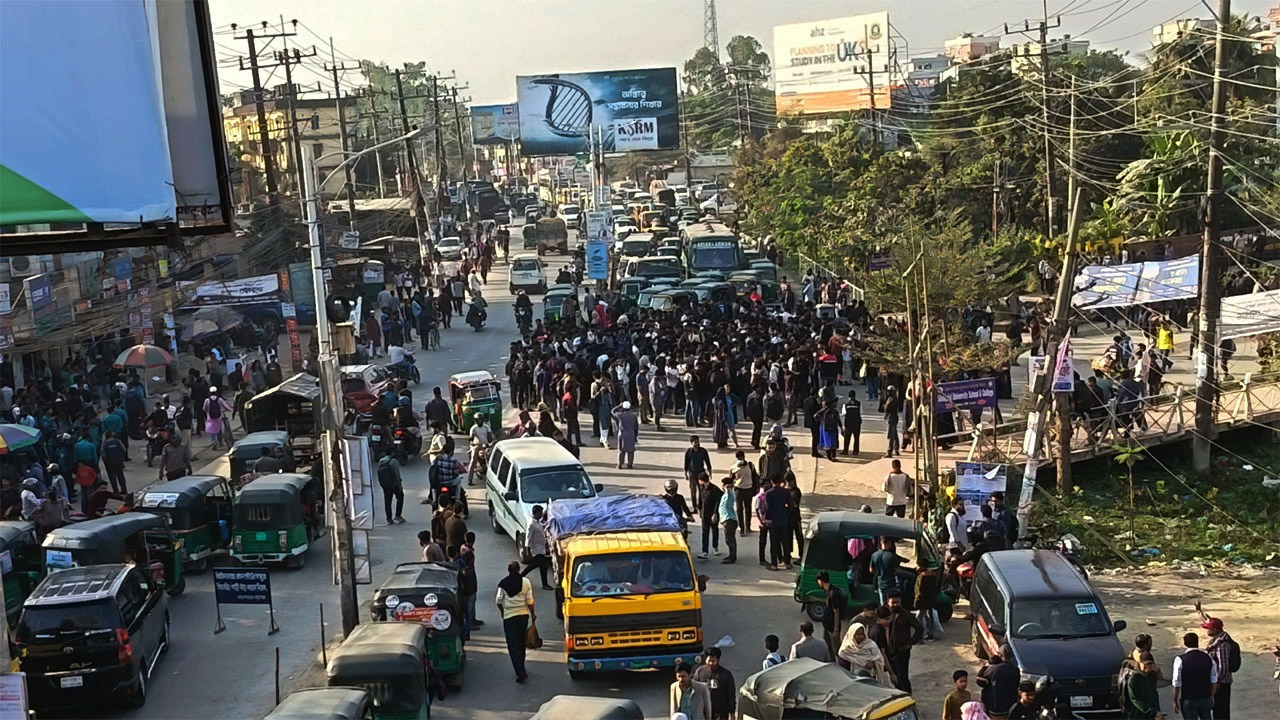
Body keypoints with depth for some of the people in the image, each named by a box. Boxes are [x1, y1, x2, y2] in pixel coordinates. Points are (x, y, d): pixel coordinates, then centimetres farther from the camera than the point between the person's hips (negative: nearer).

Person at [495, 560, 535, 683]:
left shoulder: (503, 583, -7)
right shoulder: (525, 581, -4)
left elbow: (499, 601, -3)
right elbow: (529, 600, -3)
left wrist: (502, 611, 17)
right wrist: (533, 614, 9)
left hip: (509, 616, -3)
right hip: (523, 615, 3)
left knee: (513, 645, -2)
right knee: (521, 642, 20)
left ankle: (520, 672, -12)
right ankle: (520, 667, 33)